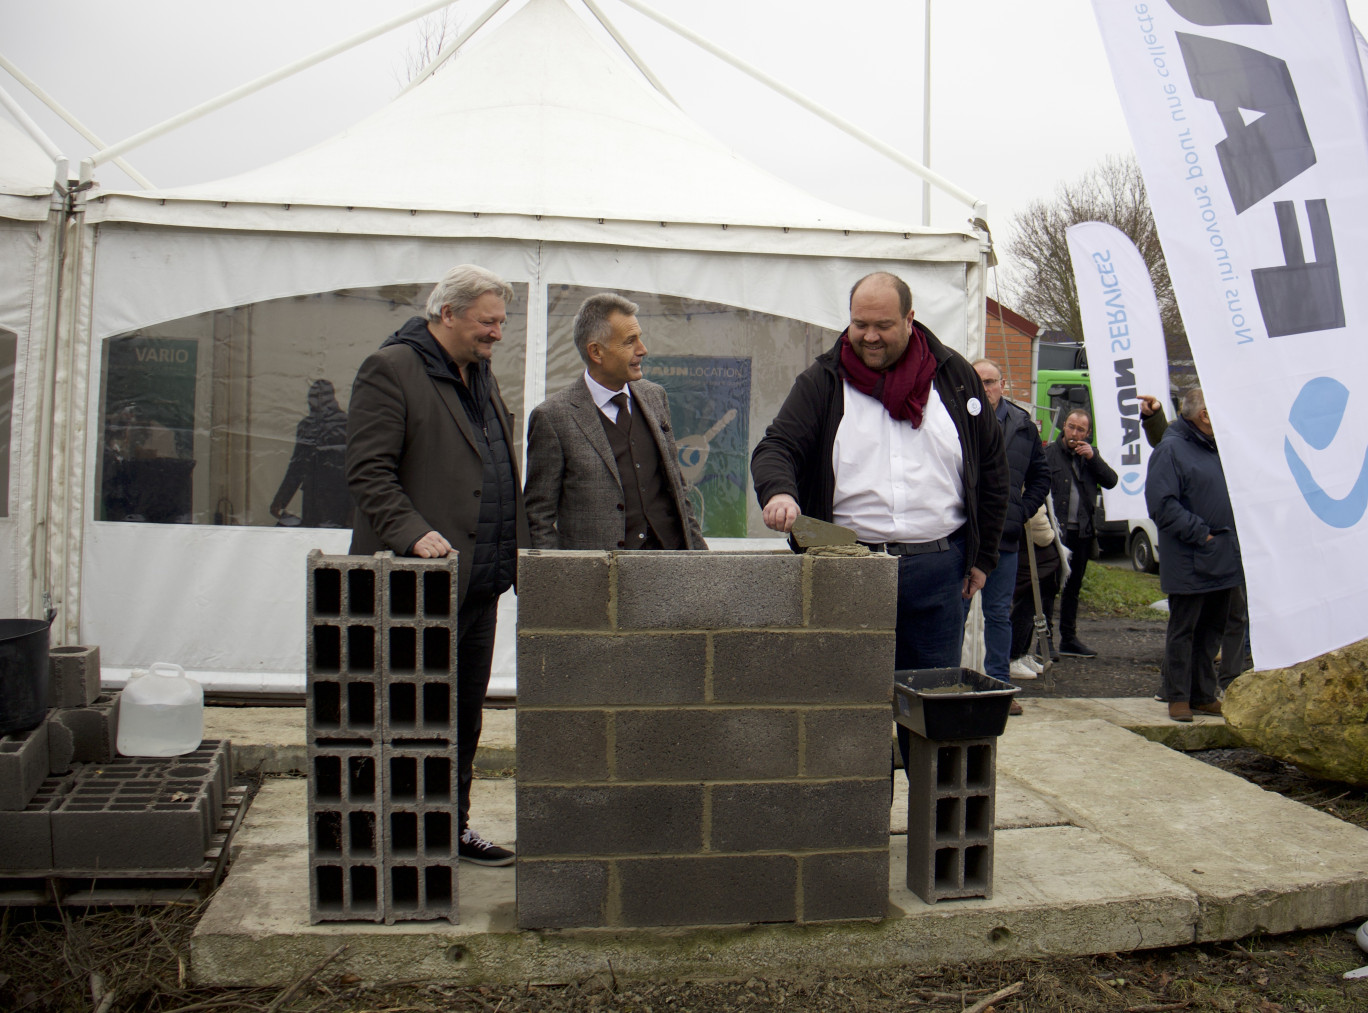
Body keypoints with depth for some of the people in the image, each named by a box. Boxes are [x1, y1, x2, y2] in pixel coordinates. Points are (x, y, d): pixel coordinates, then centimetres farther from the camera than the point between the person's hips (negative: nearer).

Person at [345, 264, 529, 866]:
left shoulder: (482, 377, 19)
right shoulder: (389, 370, -7)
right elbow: (368, 472, -14)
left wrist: (517, 550, 13)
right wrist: (413, 534, -26)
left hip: (479, 583, 8)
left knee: (465, 715, 15)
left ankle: (453, 826, 27)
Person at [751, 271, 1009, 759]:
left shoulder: (954, 375, 8)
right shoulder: (823, 380, 4)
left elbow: (992, 467, 13)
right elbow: (776, 447, -3)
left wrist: (983, 556, 10)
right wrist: (779, 489, -27)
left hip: (937, 569, 1)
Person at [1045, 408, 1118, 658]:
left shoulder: (1089, 456, 14)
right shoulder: (1049, 454, -4)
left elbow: (1111, 481, 4)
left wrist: (1093, 457, -9)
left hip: (1082, 532, 6)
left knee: (1073, 588, 15)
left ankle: (1069, 639, 24)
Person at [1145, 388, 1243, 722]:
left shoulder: (1217, 447, 15)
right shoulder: (1171, 449, -12)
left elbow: (1230, 494, 25)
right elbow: (1162, 505, -19)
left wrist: (1235, 532, 9)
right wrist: (1200, 533, -19)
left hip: (1223, 559, 8)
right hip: (1189, 563, -8)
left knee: (1212, 629, 14)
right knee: (1183, 630, 0)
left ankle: (1204, 695, 24)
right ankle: (1178, 697, 9)